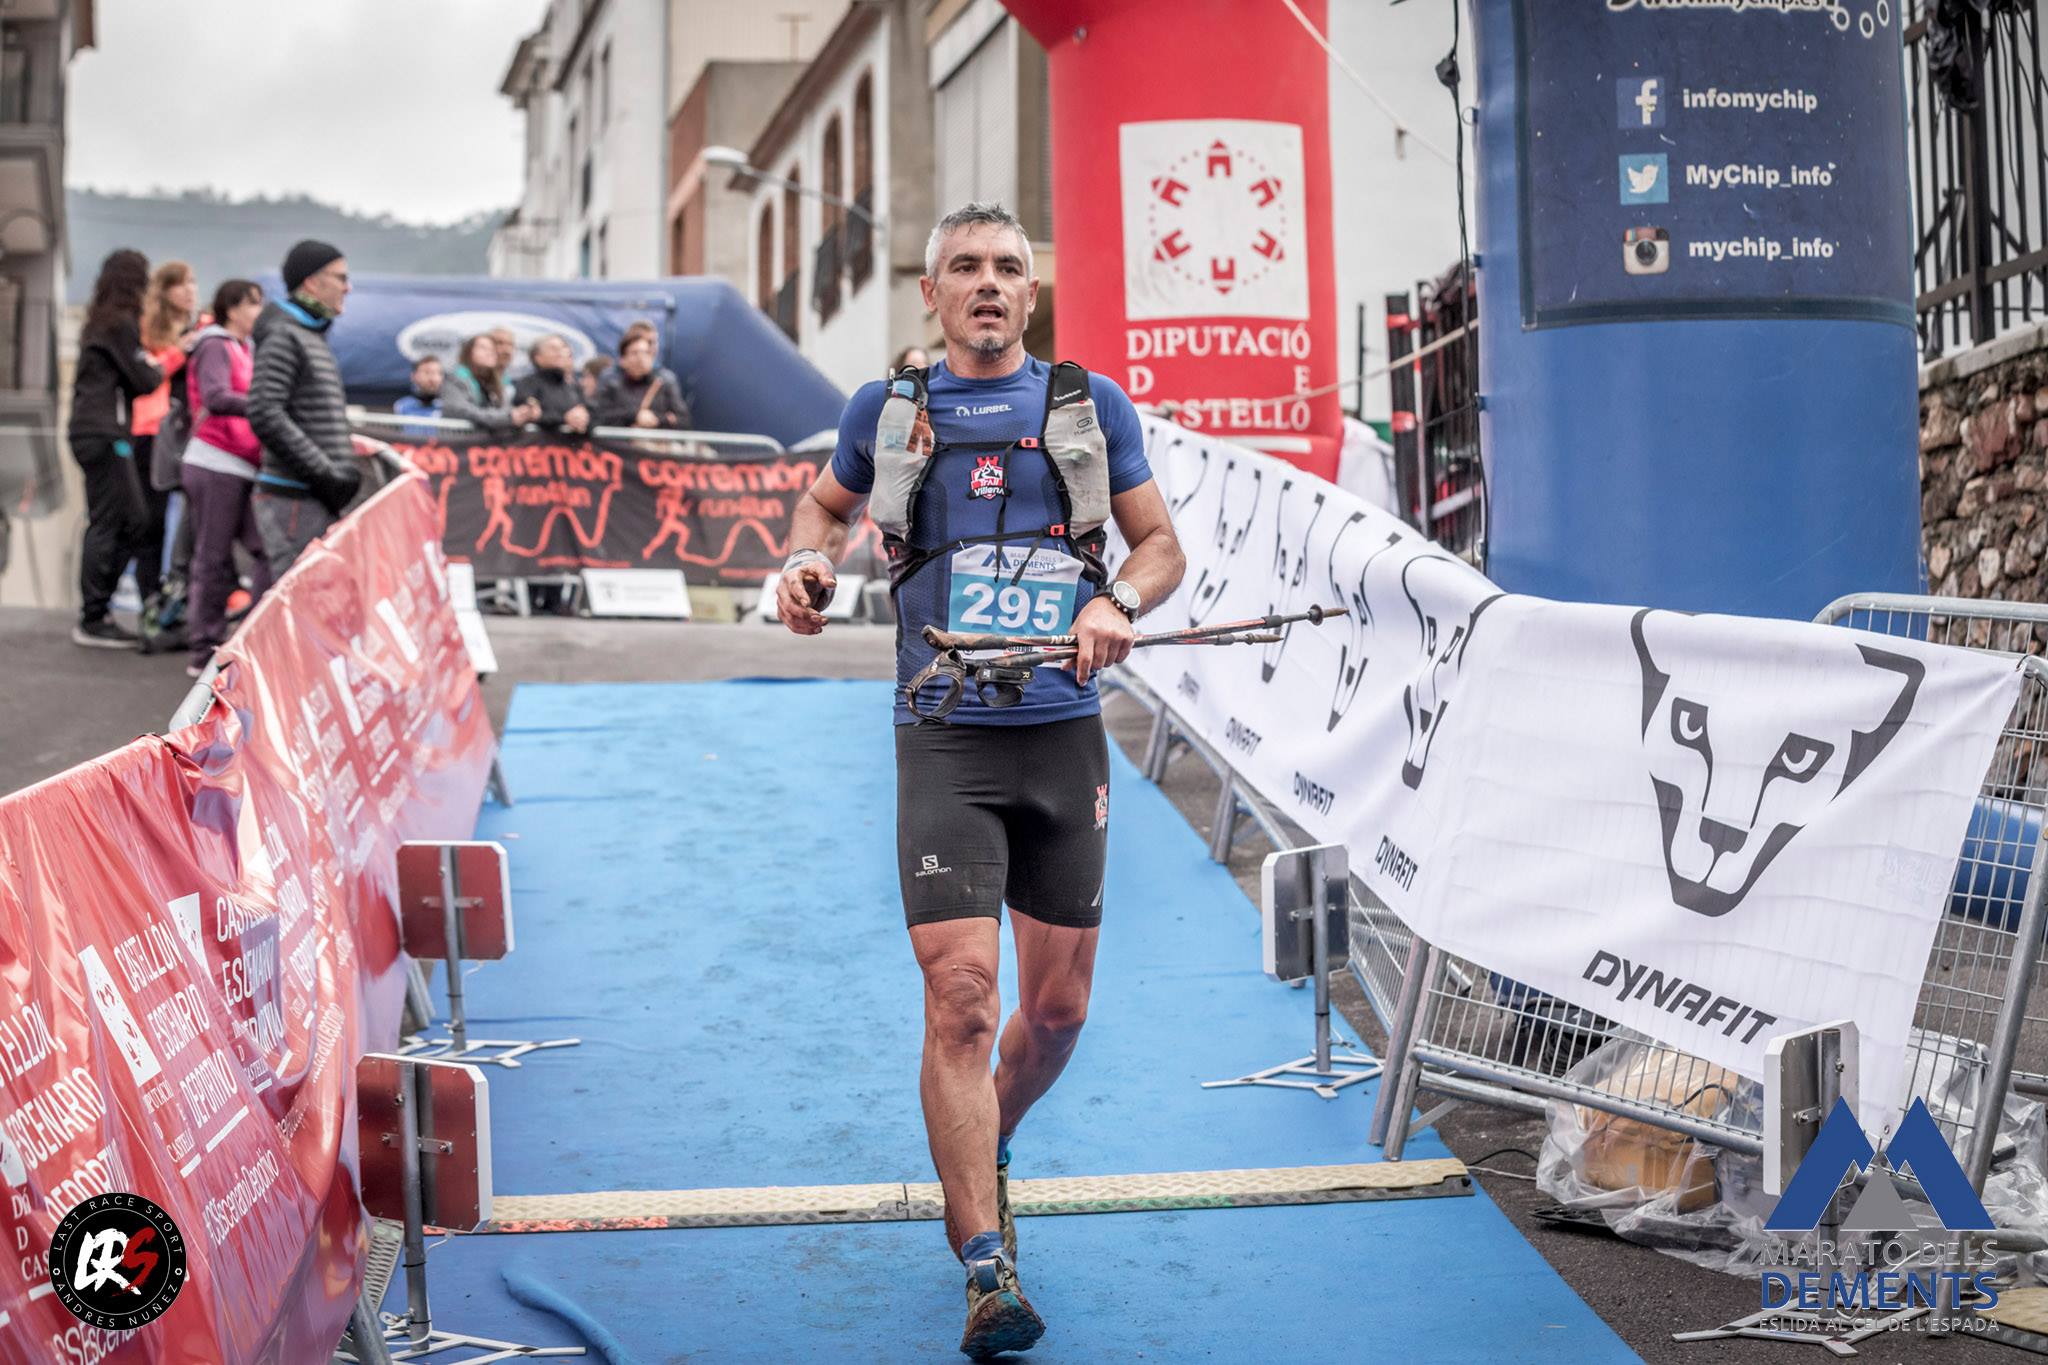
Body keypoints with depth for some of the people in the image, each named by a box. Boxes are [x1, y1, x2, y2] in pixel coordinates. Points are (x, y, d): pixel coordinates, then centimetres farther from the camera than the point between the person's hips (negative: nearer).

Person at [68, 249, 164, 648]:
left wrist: (151, 363, 7)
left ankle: (96, 609, 13)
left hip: (92, 431, 9)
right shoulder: (122, 324, -10)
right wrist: (161, 368, 9)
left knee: (134, 518, 12)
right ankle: (92, 622, -5)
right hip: (105, 435, -9)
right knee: (107, 523, -7)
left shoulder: (99, 322, 18)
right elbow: (144, 380, -11)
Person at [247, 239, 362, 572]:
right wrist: (325, 473, -19)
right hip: (293, 498, -10)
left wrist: (346, 466, 14)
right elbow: (264, 416, -20)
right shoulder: (283, 336, -10)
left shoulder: (315, 338, 21)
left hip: (319, 501, 10)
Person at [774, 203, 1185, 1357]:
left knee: (1057, 1009, 9)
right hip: (946, 742, -2)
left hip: (1065, 738, 2)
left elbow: (1162, 543, 10)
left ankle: (982, 1159, 40)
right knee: (961, 998, -14)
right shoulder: (888, 412, 7)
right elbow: (831, 502, 26)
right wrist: (807, 561, 4)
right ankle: (988, 1272, -9)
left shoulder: (1091, 404, 6)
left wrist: (1118, 603, -11)